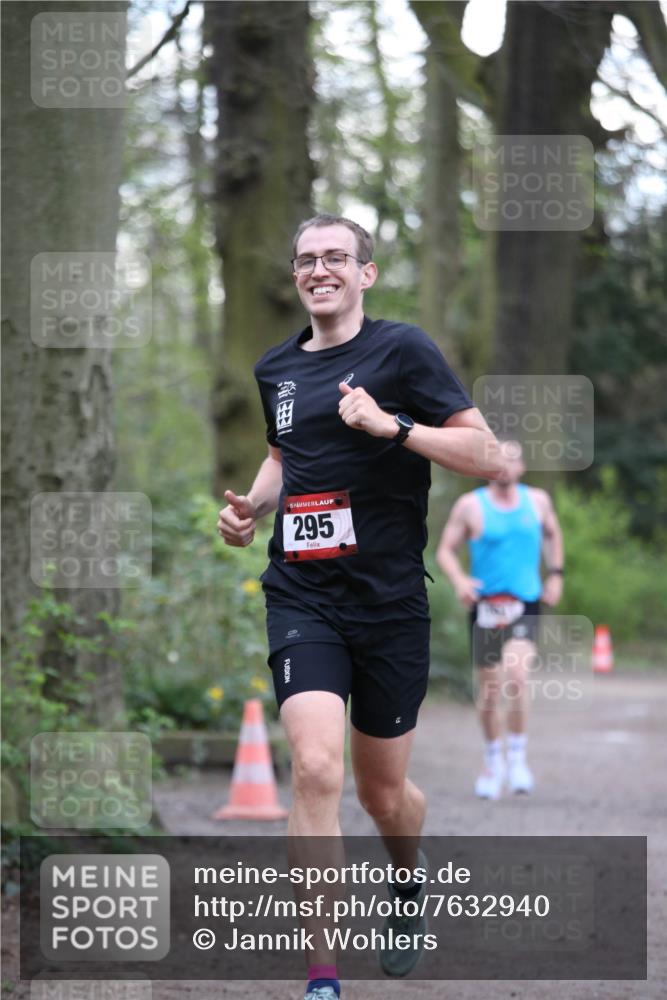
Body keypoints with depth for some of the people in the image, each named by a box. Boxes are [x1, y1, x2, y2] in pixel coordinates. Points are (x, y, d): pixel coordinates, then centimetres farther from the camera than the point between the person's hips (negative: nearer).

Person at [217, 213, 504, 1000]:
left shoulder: (401, 349, -6)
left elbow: (486, 455, -11)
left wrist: (391, 425, -23)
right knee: (316, 768, -20)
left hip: (389, 601, -2)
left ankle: (408, 879, 49)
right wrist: (252, 506, 10)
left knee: (384, 793, 12)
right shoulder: (275, 369, 10)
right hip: (302, 598, 2)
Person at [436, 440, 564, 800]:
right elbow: (445, 550, -1)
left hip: (525, 605, 0)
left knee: (516, 676, -22)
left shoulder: (537, 501, 5)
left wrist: (555, 574, 13)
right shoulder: (470, 506, -4)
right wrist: (459, 579, -19)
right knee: (489, 690, 6)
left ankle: (517, 757, -8)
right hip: (485, 605, 0)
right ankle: (492, 759, 28)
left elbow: (552, 534, 24)